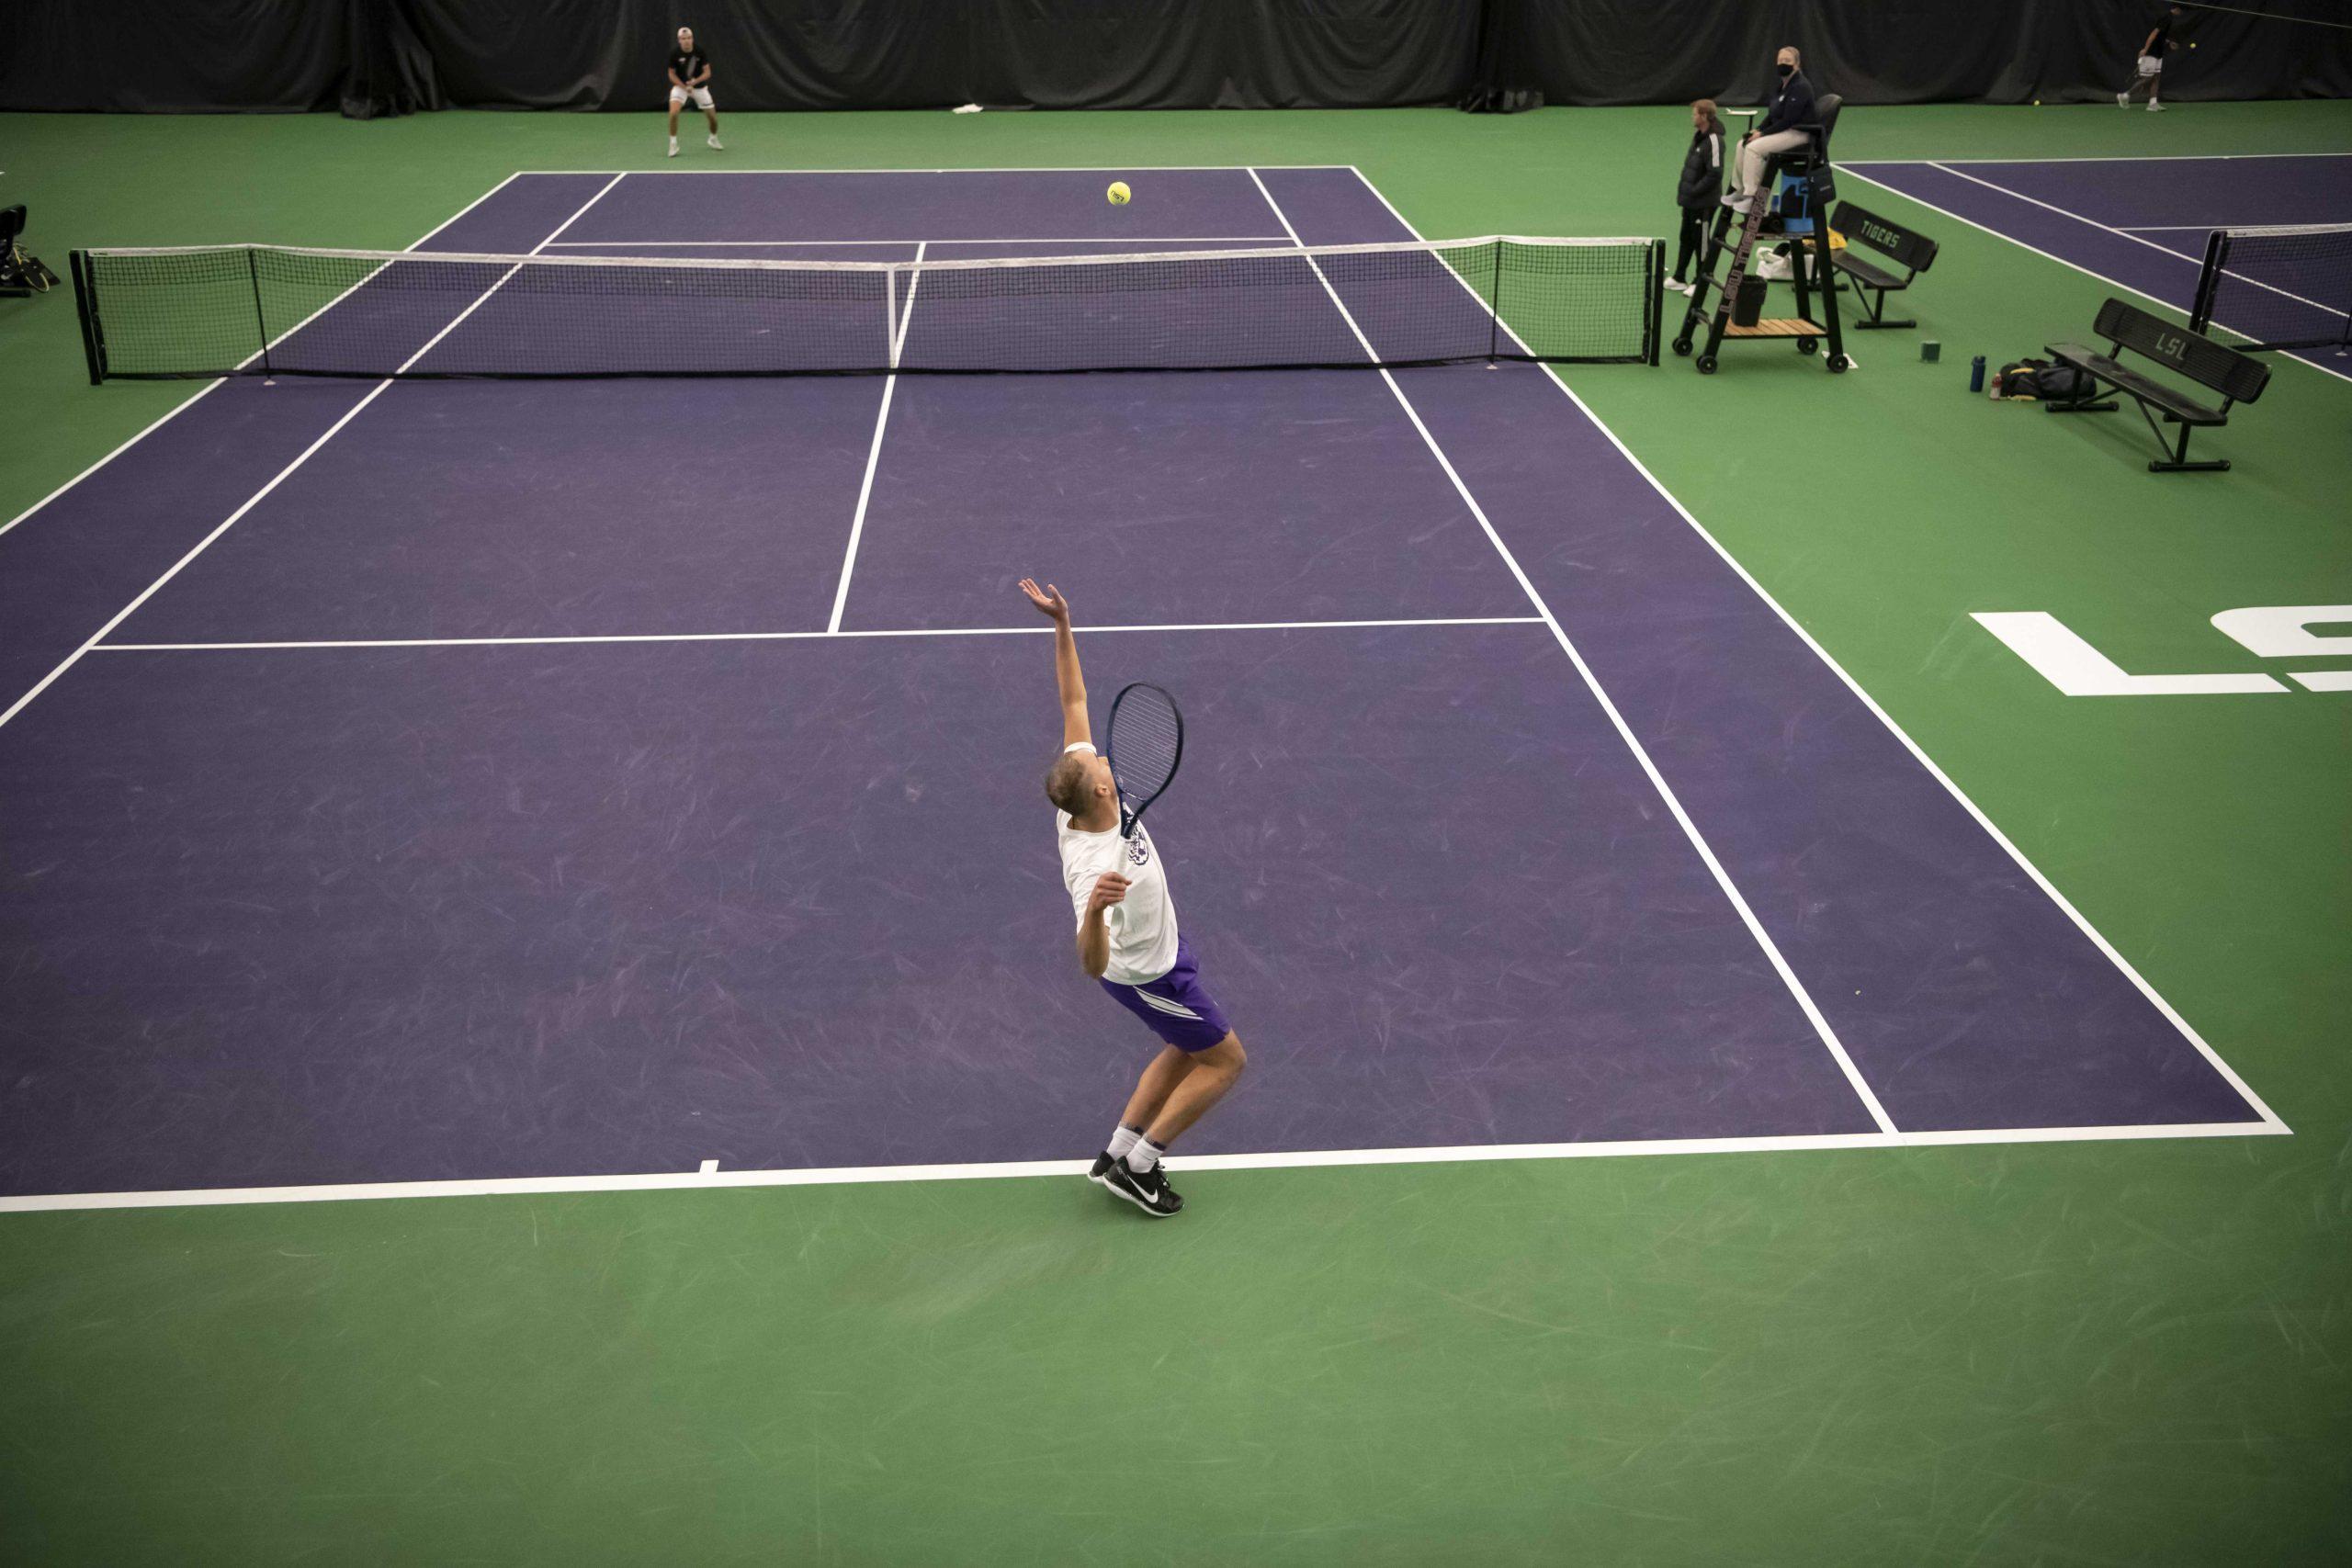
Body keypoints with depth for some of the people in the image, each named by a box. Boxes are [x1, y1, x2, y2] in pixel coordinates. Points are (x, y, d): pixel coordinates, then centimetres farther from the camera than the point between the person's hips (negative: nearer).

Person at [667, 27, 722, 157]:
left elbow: (707, 72, -13)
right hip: (680, 85, -1)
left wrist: (695, 82, -31)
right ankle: (673, 144, -9)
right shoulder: (674, 54, -17)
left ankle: (713, 139, 35)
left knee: (713, 117, 3)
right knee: (673, 112, -24)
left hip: (699, 86, 1)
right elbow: (672, 74, -8)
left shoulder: (700, 52, -16)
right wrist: (685, 87, -22)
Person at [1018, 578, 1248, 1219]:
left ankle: (1118, 1153, 32)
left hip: (1154, 952, 9)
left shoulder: (1080, 800, -20)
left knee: (1186, 1051, 25)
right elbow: (1093, 964, -49)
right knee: (1226, 1060, 8)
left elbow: (1074, 700, -12)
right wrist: (1094, 909, -68)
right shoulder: (1093, 865, -42)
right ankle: (1138, 1166, 13)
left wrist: (1062, 623, -19)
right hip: (1149, 974, -9)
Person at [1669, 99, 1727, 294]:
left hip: (1703, 203, -9)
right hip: (1690, 200, 9)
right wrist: (1684, 189, 11)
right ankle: (1678, 279, 29)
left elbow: (1715, 174, -23)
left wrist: (1694, 191, -19)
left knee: (1701, 241, 3)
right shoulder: (1698, 136, 7)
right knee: (1686, 239, 18)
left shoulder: (1713, 140, -21)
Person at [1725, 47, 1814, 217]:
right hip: (1782, 131, 10)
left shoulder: (1800, 88, -17)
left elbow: (1788, 120, -22)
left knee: (1754, 148, -25)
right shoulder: (1782, 86, 13)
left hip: (1798, 133, -10)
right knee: (1743, 144, 2)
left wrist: (1763, 133, -19)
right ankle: (1740, 190, 8)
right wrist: (1759, 130, 0)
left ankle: (1751, 196, -23)